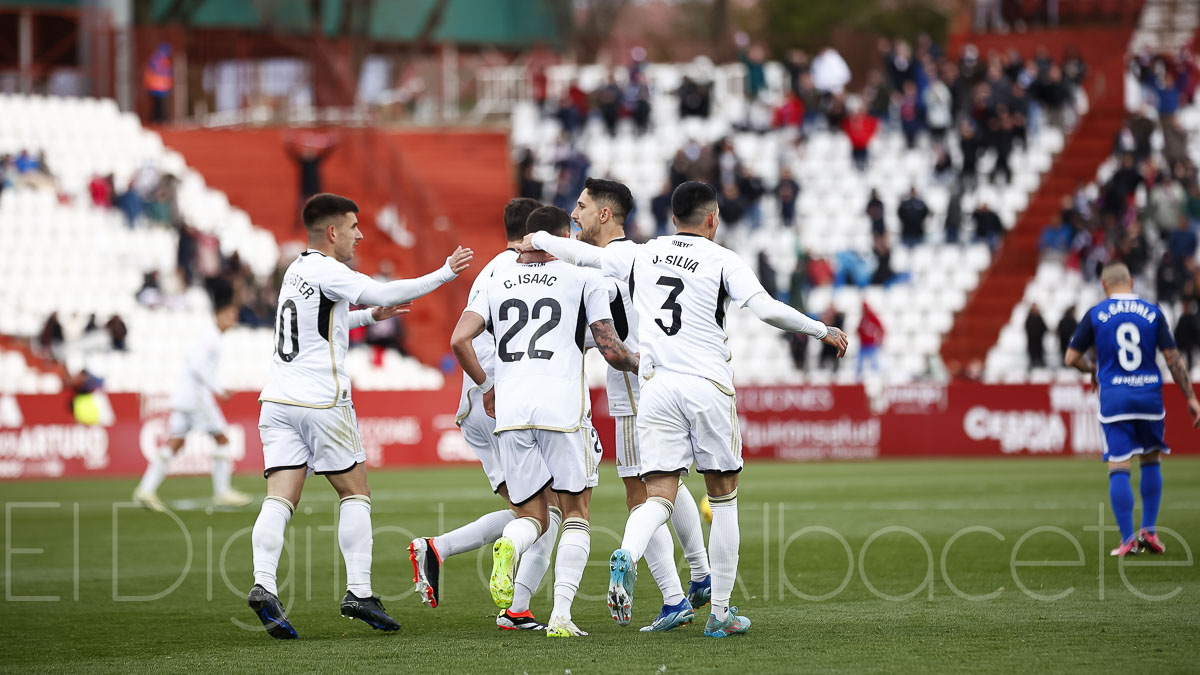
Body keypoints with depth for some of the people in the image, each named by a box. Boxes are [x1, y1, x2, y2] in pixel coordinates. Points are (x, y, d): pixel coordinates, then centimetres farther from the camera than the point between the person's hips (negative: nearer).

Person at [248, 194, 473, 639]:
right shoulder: (326, 271, -10)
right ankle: (359, 592, 1)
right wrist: (445, 274, -15)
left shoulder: (297, 270, 17)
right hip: (321, 401, -7)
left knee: (280, 498, -4)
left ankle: (263, 584, -22)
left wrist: (370, 316, 26)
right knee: (355, 491, 6)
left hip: (279, 399, 7)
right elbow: (383, 292, -20)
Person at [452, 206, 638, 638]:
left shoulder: (495, 285, 17)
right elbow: (612, 351, 2)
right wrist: (637, 363, 25)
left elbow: (459, 340, 5)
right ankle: (561, 615, -4)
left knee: (532, 516, 13)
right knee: (575, 513, 10)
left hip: (510, 408, 3)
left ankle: (509, 547, -24)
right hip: (563, 405, -3)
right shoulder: (585, 280, 8)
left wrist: (485, 385, 20)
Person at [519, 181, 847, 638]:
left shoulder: (642, 255, 11)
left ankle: (626, 556, -35)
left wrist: (537, 240, 39)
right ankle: (720, 613, 11)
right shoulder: (723, 261, 0)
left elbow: (580, 253, 19)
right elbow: (766, 309, -12)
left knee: (659, 497, -1)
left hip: (655, 387, 3)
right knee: (723, 497, 10)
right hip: (708, 386, -3)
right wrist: (821, 330, -1)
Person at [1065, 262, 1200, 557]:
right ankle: (1148, 530, 15)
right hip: (1149, 394, 2)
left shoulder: (1096, 314, 1)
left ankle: (1128, 540, -6)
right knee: (1151, 461, 18)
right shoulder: (1152, 313, 4)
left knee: (1118, 469, -2)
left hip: (1113, 397, -2)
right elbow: (1173, 358, 1)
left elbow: (1072, 358, 4)